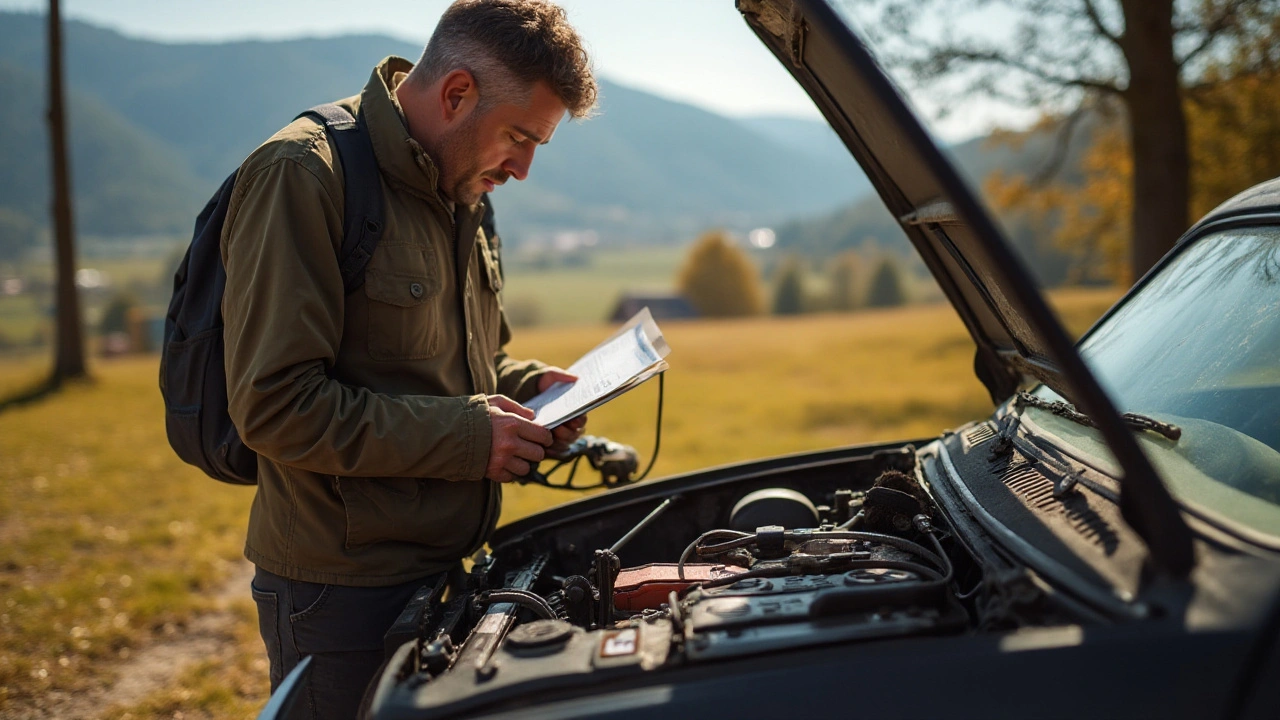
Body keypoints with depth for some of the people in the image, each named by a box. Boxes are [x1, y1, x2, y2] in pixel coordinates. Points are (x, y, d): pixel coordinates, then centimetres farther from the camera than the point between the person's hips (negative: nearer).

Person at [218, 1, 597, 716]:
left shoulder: (460, 195, 12)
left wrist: (523, 387, 3)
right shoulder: (302, 176, -17)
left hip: (446, 569, 8)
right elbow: (276, 405, -22)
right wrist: (464, 435, -21)